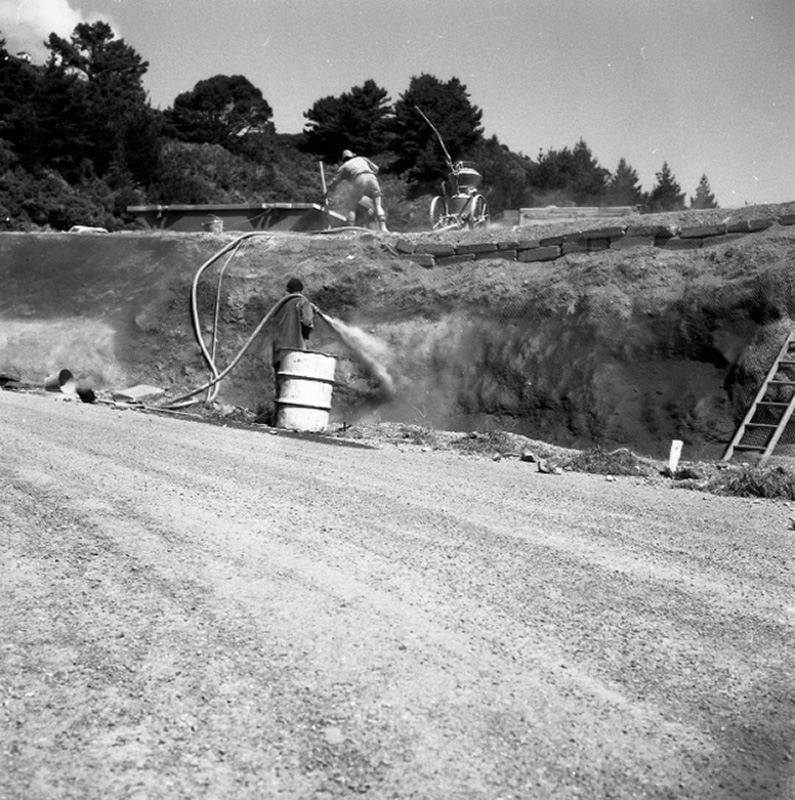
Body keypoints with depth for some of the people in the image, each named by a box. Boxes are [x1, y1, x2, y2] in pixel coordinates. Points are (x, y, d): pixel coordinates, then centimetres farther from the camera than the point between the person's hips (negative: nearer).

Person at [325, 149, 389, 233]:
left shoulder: (344, 166, 30)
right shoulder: (361, 159, 37)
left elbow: (334, 182, 31)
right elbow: (375, 169, 32)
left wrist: (327, 194, 45)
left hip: (359, 180, -2)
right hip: (371, 178, 2)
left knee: (352, 207, 11)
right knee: (378, 205, 4)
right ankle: (383, 227, -16)